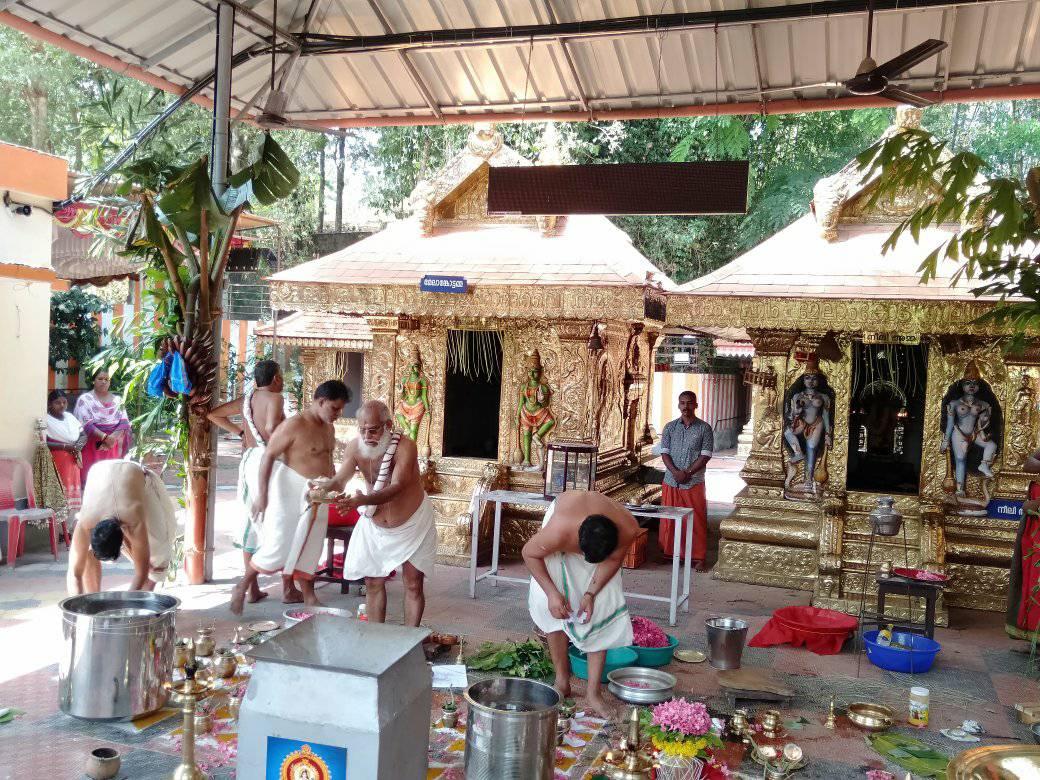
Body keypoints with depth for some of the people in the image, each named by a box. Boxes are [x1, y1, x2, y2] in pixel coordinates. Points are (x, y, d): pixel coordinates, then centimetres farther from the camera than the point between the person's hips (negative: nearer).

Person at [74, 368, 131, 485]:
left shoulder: (117, 400, 12)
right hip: (92, 446, -3)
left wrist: (112, 438, -15)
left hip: (113, 447, 3)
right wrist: (104, 437, -20)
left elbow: (124, 423, 2)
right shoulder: (85, 399, 2)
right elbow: (86, 424, -9)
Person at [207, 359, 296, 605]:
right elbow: (271, 428, -24)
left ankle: (252, 589, 15)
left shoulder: (246, 399, 13)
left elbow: (213, 414, 20)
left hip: (249, 460, 7)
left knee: (251, 523, 11)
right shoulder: (274, 398, -9)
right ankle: (288, 589, 4)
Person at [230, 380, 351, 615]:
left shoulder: (329, 428, 9)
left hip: (317, 497, 7)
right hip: (291, 494, -7)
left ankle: (309, 597, 21)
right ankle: (243, 586, 15)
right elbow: (268, 456, -15)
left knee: (309, 549, 13)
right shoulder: (294, 425, -16)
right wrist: (261, 494, -17)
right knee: (278, 547, -4)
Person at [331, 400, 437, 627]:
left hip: (412, 523, -4)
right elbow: (340, 480, -20)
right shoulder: (355, 447, -14)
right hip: (374, 525, 4)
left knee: (413, 585, 2)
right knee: (373, 583, 7)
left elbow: (396, 488, -39)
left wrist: (362, 500, -55)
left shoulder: (405, 446, -28)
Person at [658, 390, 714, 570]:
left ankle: (699, 558, 9)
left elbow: (705, 455, -5)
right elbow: (664, 453, 2)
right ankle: (668, 553, 19)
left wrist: (688, 472, -14)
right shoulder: (670, 427, 7)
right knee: (668, 520, 6)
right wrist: (675, 472, -13)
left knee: (697, 521, 1)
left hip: (694, 483, -2)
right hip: (671, 482, 2)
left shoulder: (704, 428, 0)